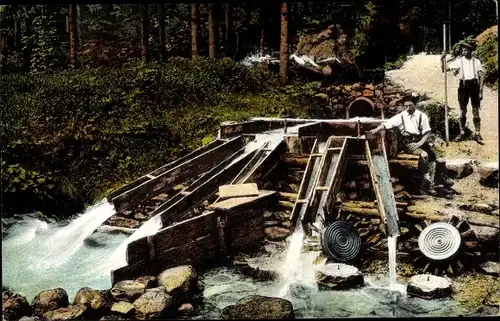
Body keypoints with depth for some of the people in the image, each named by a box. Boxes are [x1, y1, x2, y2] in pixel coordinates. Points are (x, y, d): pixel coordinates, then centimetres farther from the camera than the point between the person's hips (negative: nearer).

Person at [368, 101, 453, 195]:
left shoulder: (422, 116, 7)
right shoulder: (401, 116, 5)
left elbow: (427, 133, 3)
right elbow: (387, 124, -6)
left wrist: (420, 143, -14)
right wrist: (376, 129, -26)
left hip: (422, 141, 3)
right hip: (408, 143, -2)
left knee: (440, 161, -14)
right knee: (424, 155, -33)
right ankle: (427, 182, -22)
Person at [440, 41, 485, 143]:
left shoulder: (476, 61, 2)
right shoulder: (459, 61, 3)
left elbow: (481, 76, 1)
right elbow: (444, 69, 2)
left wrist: (480, 91, -5)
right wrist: (442, 59, -13)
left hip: (474, 85, -1)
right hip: (464, 86, 1)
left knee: (475, 111, 3)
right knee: (462, 111, 6)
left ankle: (477, 134, 9)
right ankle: (462, 133, 16)